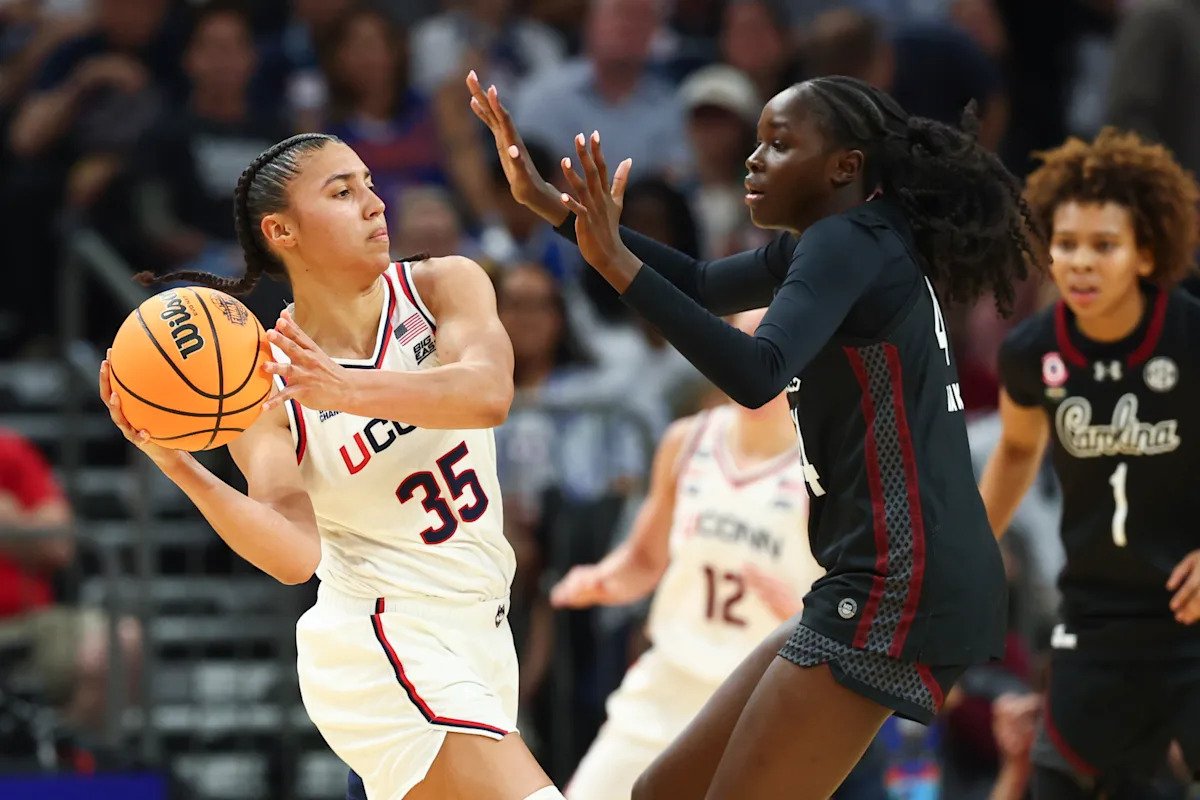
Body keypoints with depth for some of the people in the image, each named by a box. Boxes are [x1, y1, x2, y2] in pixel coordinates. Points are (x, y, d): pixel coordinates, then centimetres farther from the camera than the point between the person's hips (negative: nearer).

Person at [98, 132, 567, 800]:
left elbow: (488, 394, -23)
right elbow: (296, 554, -21)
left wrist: (348, 389, -39)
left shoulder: (445, 287, -2)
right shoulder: (264, 387, -9)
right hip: (384, 649, -5)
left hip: (477, 633, 5)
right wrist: (179, 467, -35)